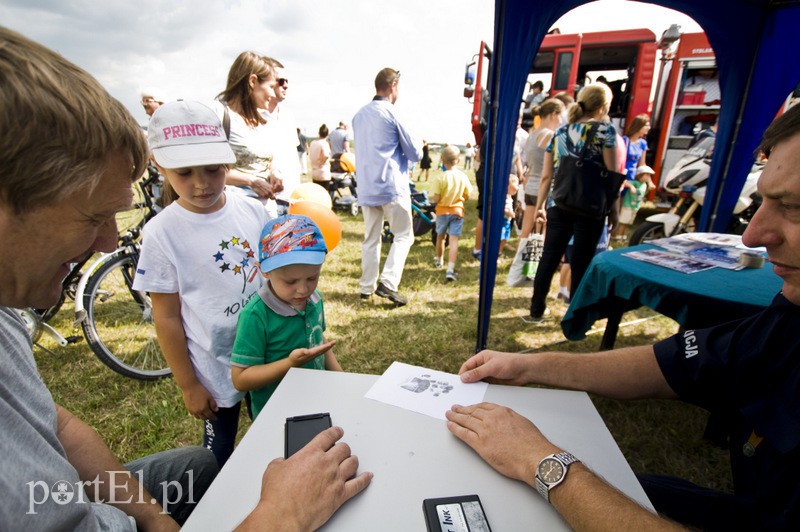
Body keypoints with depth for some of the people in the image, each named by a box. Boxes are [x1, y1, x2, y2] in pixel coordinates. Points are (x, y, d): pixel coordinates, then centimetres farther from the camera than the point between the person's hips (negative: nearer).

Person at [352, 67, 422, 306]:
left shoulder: (360, 115, 12)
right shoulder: (392, 114, -8)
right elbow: (415, 154, -3)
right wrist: (417, 149, 19)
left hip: (366, 187, 6)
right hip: (392, 187, -6)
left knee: (371, 238, 12)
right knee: (403, 235, 4)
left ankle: (367, 287, 16)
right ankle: (388, 282, -8)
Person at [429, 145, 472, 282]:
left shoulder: (440, 178, -16)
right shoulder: (463, 177, -6)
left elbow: (435, 199, -18)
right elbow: (467, 196, 3)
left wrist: (431, 197, 4)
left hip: (442, 211, -1)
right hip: (457, 211, 1)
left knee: (440, 237, 21)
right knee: (454, 239, -5)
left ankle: (439, 260, 43)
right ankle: (450, 269, -17)